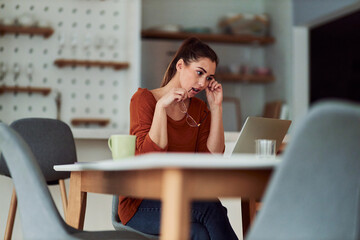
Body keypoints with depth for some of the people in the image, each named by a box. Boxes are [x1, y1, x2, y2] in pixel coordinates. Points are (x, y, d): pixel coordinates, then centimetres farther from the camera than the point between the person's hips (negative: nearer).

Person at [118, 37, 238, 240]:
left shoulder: (199, 108, 12)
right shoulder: (144, 99, -3)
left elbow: (213, 156, -2)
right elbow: (150, 155, -17)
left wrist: (216, 107, -2)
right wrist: (161, 106, -20)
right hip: (140, 205, -5)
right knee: (210, 209, -32)